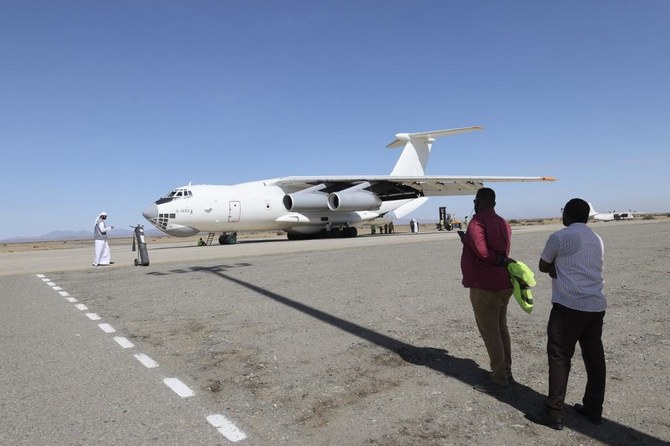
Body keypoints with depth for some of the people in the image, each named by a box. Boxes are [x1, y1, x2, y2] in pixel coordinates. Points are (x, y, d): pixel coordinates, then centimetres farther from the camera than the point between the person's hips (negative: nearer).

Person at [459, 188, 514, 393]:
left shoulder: (477, 222, -15)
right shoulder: (503, 223, 11)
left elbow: (483, 252, -25)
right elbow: (502, 253, 15)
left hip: (485, 287, -9)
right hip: (503, 284, 9)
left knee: (490, 333, 0)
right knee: (501, 329, 18)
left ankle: (499, 379, 8)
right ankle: (506, 372, 28)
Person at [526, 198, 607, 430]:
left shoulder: (559, 237, -6)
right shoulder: (597, 240, 15)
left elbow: (543, 267, 5)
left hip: (569, 305, -7)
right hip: (596, 306, 7)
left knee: (559, 357, -2)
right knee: (594, 357, 13)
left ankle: (554, 413, 2)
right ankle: (594, 409, 23)